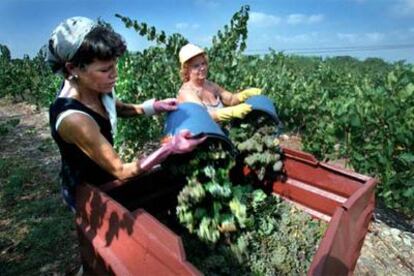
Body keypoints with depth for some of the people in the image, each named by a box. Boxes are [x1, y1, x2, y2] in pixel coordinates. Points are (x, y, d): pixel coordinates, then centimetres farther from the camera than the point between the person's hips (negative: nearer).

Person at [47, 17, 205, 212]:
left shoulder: (91, 85, -14)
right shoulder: (73, 118, -35)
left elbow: (116, 108, 9)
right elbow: (122, 171, -30)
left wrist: (153, 106, -6)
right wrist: (170, 149, -35)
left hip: (101, 175, 6)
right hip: (88, 192, -6)